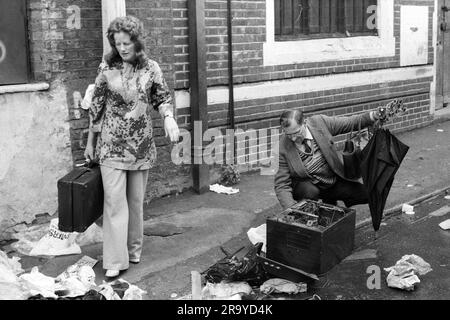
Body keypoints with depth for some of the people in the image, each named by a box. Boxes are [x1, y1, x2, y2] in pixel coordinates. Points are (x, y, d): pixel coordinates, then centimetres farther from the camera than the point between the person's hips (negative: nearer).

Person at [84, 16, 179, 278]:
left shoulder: (151, 68, 0)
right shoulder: (107, 68, -1)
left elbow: (163, 98, 6)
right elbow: (97, 106, 5)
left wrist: (169, 117, -17)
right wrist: (90, 142, 8)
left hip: (141, 145, 1)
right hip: (111, 145, -1)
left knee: (136, 200, 11)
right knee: (114, 200, -6)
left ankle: (134, 249, 28)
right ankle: (116, 260, -1)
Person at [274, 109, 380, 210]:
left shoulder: (319, 122, -15)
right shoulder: (283, 147, -19)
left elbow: (350, 123, -3)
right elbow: (282, 185, -18)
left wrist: (371, 116, -21)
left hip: (335, 180, 3)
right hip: (308, 185, -3)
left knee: (366, 194, -11)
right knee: (310, 192, -36)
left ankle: (330, 201, 15)